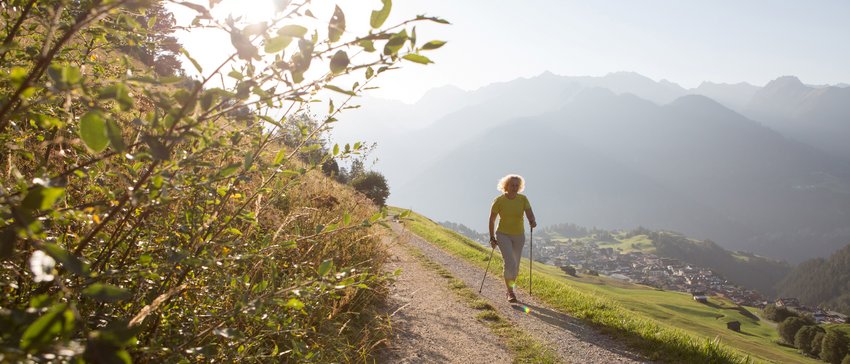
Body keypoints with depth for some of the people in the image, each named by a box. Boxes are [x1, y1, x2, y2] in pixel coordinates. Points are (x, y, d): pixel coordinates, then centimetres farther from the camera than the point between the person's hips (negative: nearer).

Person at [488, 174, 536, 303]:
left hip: (519, 236, 3)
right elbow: (491, 220, -4)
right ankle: (510, 292, -5)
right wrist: (492, 238, -4)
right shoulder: (499, 201, -12)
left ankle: (510, 288, 35)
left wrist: (532, 221, -41)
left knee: (515, 266, 12)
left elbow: (530, 214, -18)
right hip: (503, 235, -3)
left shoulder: (523, 199, -7)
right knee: (510, 263, -19)